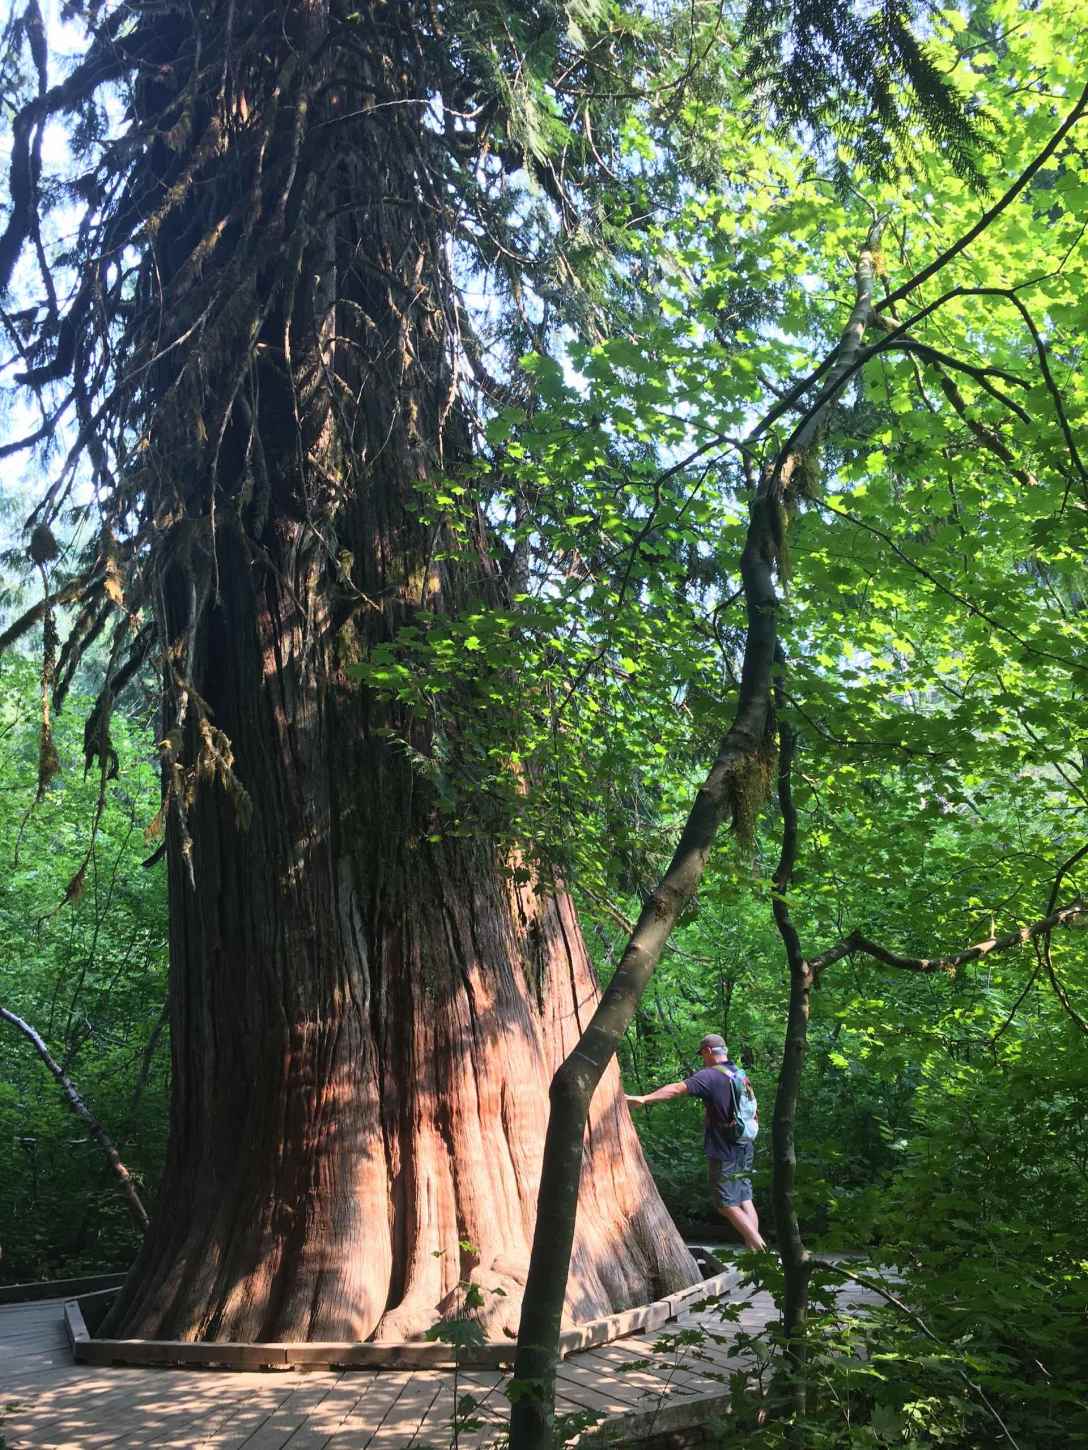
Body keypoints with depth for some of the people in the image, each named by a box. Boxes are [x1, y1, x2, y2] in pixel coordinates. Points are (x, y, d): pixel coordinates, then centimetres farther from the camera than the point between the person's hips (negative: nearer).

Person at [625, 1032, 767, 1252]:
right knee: (745, 1201, 13)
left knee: (727, 1204, 2)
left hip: (724, 1152, -8)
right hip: (745, 1150, 8)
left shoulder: (710, 1076, -16)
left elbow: (677, 1089, -28)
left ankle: (759, 1246, -2)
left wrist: (643, 1098, -33)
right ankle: (753, 1247, 12)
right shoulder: (740, 1074, 9)